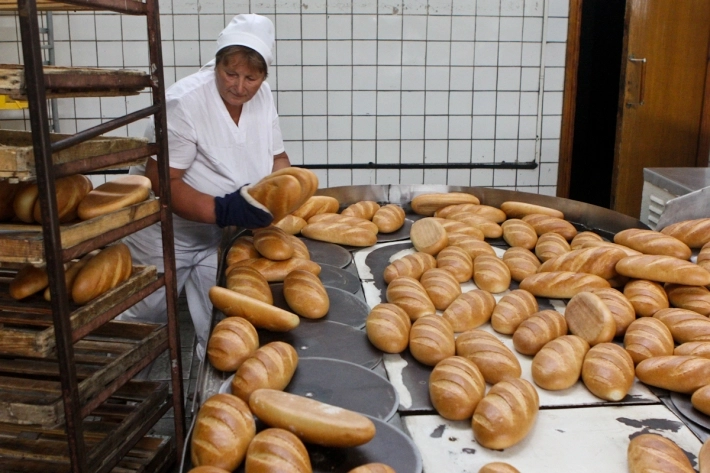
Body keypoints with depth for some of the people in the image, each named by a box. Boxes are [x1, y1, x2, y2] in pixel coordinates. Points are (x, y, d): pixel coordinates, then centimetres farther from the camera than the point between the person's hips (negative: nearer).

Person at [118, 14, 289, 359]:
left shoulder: (261, 96, -5)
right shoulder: (185, 102, -25)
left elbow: (277, 157, 5)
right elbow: (161, 182, -28)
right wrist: (223, 210, -38)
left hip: (223, 238, 5)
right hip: (166, 235, -5)